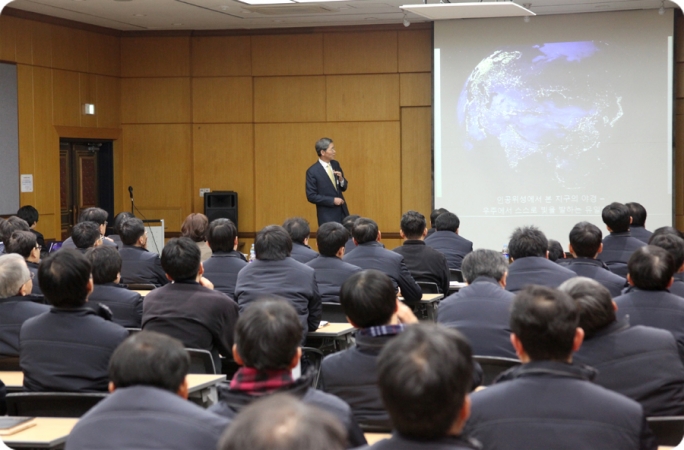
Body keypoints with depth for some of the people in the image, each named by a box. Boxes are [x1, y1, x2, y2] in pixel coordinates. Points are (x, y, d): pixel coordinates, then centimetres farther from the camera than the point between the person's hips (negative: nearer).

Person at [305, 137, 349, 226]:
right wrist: (332, 200, -17)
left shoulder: (335, 164, 6)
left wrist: (341, 179, -9)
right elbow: (311, 196, -13)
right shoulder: (312, 171, -12)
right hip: (327, 216, -6)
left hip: (342, 212, 6)